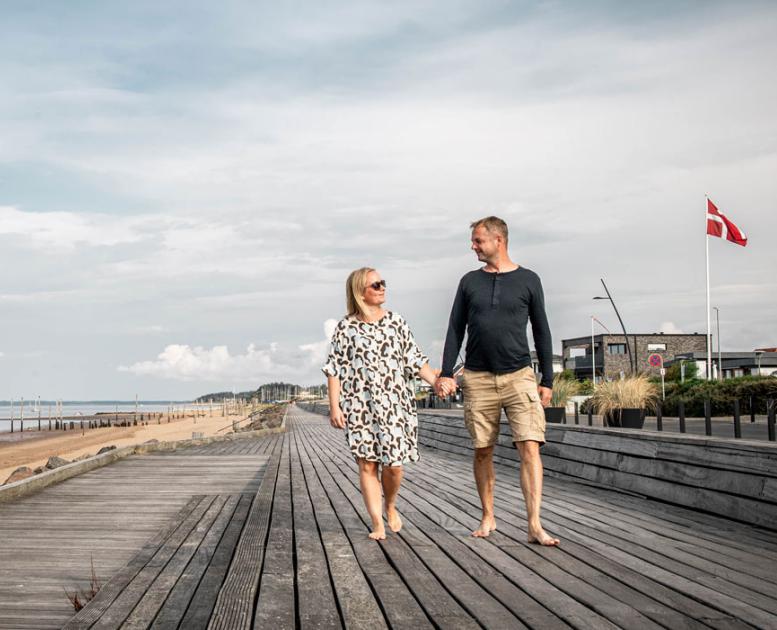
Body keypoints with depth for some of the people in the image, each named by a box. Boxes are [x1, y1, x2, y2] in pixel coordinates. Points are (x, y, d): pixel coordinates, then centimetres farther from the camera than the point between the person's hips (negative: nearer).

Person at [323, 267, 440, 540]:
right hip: (359, 406, -1)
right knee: (367, 464, 0)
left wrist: (437, 382, -4)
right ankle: (377, 523, 8)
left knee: (393, 463, -3)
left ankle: (390, 506, 25)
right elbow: (334, 369, 2)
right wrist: (334, 406, -5)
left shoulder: (396, 322, 8)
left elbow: (415, 359, 9)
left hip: (394, 404, 1)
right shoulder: (346, 328, 2)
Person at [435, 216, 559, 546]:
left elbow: (541, 332, 8)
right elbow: (455, 330, 9)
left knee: (530, 447, -12)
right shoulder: (470, 281, 10)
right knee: (483, 451, 6)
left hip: (519, 376, -2)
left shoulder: (528, 280, 5)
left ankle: (535, 526, -12)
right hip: (478, 379, 2)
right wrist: (446, 373, -2)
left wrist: (547, 380, 4)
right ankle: (488, 517, 20)